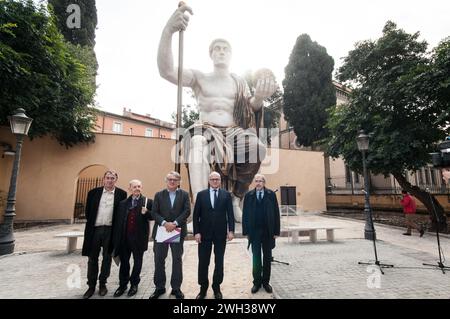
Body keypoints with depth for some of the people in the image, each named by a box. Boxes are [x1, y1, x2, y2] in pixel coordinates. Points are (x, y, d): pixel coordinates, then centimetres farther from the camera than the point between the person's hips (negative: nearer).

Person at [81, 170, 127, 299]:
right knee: (93, 259, 11)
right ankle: (91, 286, 25)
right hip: (95, 229, 2)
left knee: (107, 258, 11)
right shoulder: (93, 192, 2)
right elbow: (88, 211, 10)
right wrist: (90, 223, 8)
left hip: (110, 230, -1)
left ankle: (103, 284, 28)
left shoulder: (121, 194, -3)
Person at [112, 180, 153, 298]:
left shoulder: (148, 202, -2)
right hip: (124, 237, 3)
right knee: (124, 262, 12)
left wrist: (146, 213, -22)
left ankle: (134, 284, 29)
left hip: (139, 237, -2)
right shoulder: (123, 203, 6)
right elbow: (118, 221, 5)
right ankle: (123, 285, 29)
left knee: (137, 262, 11)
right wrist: (116, 239, 2)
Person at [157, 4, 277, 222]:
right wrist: (168, 31, -22)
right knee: (198, 145, -39)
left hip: (233, 132, 2)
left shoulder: (239, 81, 20)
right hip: (206, 131, -2)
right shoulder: (199, 77, 12)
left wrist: (259, 97, -19)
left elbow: (251, 108, 8)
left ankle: (234, 198, -12)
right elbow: (166, 71, -5)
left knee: (256, 147, -32)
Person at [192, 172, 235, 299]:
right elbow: (196, 215, 0)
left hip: (221, 233, 0)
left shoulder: (226, 195, 1)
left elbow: (230, 214, 0)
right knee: (203, 262, 9)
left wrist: (231, 230, -9)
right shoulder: (201, 194, 1)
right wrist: (196, 232, -7)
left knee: (219, 262, 12)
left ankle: (216, 287, 29)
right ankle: (203, 288, 27)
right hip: (204, 233, 0)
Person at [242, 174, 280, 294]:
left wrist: (276, 231, -4)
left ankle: (266, 282, 26)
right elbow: (245, 214, 2)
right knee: (256, 258, 6)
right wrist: (246, 231, -2)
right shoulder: (248, 195, 1)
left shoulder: (271, 195, -1)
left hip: (268, 231, 1)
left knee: (267, 257, 12)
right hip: (254, 231, 0)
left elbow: (276, 213, -1)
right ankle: (256, 282, 20)